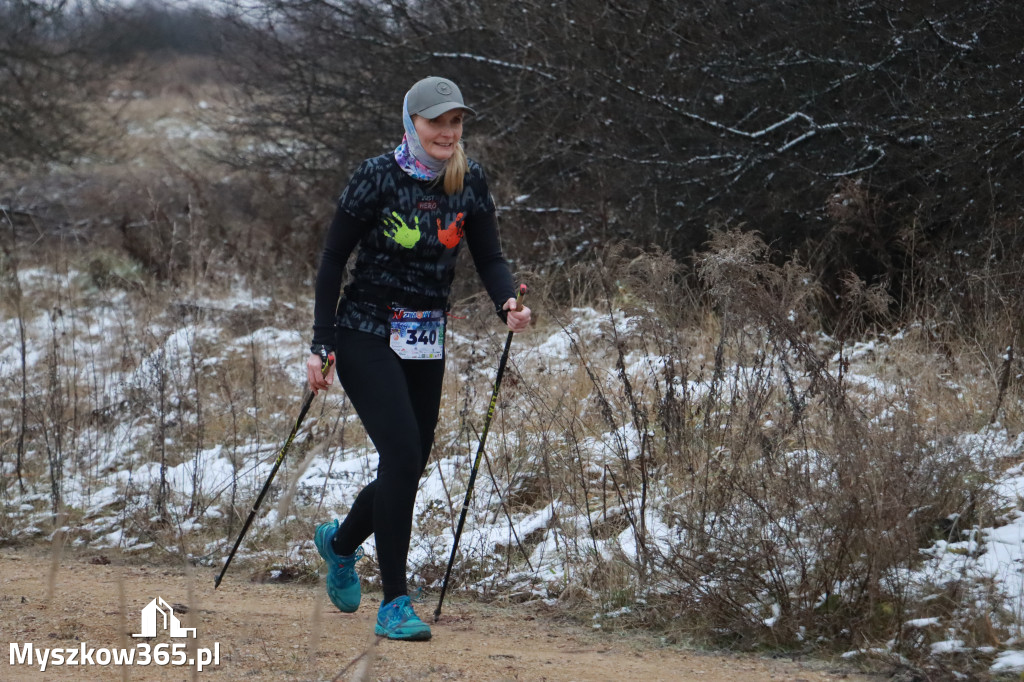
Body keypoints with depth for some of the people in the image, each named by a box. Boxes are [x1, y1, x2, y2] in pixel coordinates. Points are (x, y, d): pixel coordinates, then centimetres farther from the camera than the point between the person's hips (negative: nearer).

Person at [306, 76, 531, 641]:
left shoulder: (468, 181, 0)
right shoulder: (378, 177, -13)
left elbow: (489, 257, 4)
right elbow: (332, 259, -8)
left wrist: (507, 303, -18)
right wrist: (321, 345, -11)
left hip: (426, 343, 5)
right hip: (367, 336, -5)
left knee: (410, 467, 9)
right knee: (402, 453, -17)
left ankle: (340, 542, 41)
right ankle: (393, 604, -9)